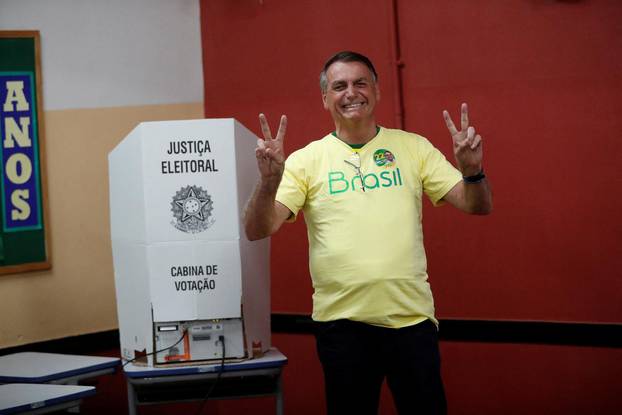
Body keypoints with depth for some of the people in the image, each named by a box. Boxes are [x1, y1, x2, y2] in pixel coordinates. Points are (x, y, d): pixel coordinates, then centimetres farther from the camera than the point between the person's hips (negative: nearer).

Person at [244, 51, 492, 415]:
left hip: (412, 316, 1)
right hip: (341, 321, 0)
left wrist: (472, 170, -18)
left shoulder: (414, 147, 5)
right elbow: (257, 231, -7)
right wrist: (270, 180, -25)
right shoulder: (306, 160, 0)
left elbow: (477, 207, 3)